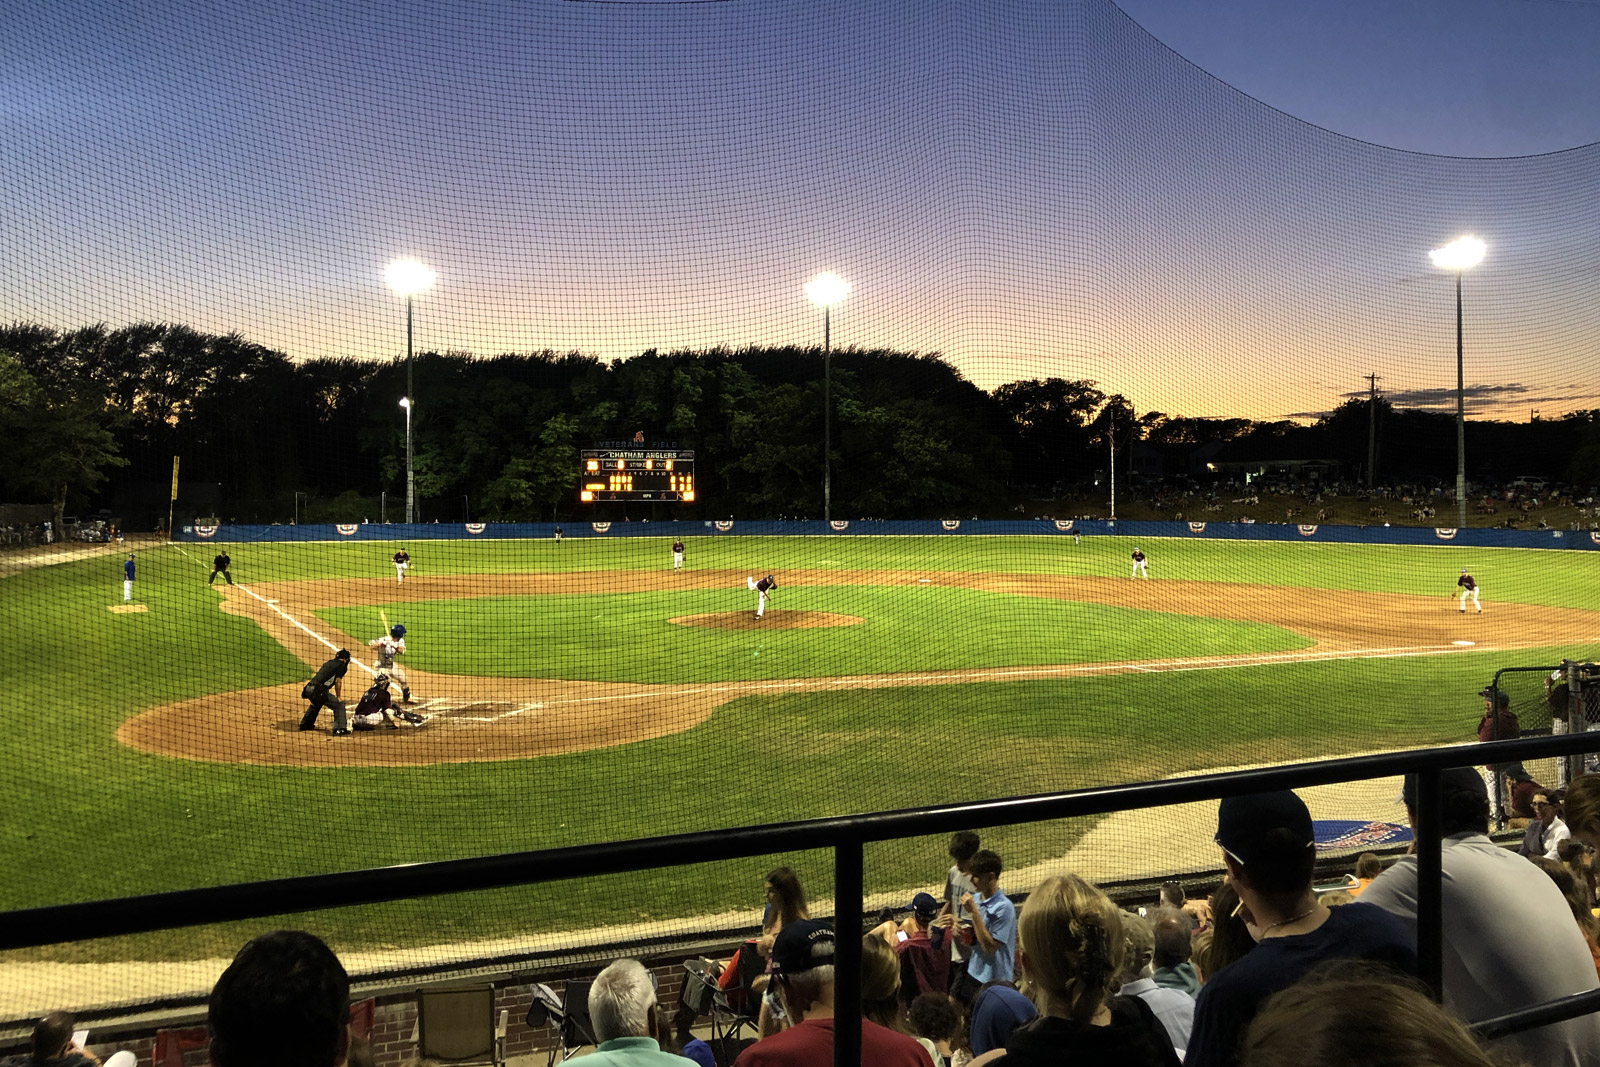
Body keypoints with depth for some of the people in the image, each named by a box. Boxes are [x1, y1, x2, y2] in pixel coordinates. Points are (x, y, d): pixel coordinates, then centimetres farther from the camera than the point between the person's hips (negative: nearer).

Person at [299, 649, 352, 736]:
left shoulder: (328, 663, 26)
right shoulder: (341, 665, 3)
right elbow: (338, 681, -7)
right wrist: (338, 697, 2)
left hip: (308, 689, 8)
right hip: (318, 691, -8)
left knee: (317, 703, 38)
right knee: (339, 704, -4)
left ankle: (305, 724, 49)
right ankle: (339, 729, -18)